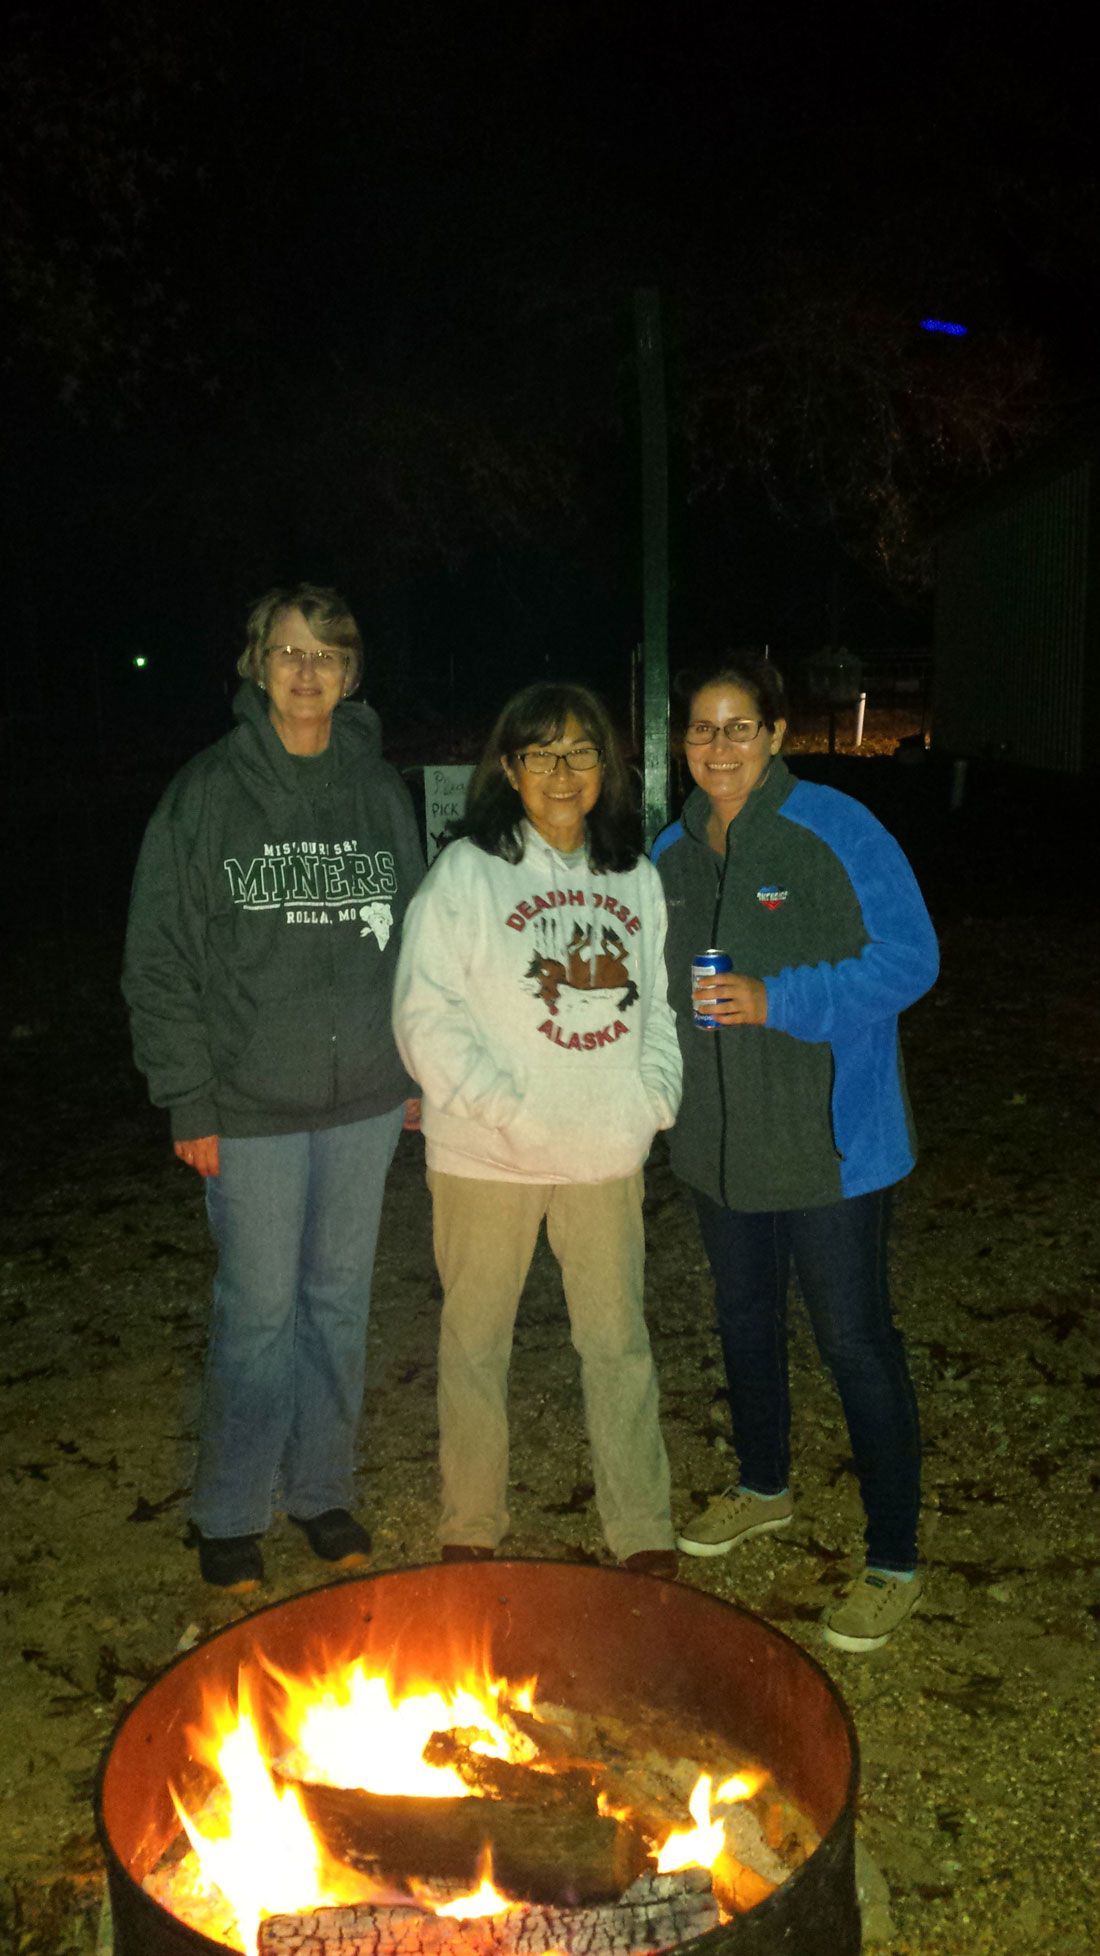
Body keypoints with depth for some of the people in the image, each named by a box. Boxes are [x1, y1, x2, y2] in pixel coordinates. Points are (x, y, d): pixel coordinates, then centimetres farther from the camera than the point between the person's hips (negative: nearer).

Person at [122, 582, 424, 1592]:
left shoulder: (381, 790, 6)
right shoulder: (207, 794, -5)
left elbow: (414, 936, 11)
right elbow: (161, 960, -6)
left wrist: (419, 1069, 7)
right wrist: (191, 1102, -10)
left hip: (364, 1100, 3)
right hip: (253, 1107, -3)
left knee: (340, 1299, 14)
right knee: (259, 1309, 5)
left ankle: (322, 1490, 32)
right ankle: (229, 1517, 25)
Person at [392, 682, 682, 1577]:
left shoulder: (636, 877, 8)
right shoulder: (466, 871, -7)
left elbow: (658, 1004, 14)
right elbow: (426, 1015, -11)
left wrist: (656, 1095, -1)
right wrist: (508, 1112, -17)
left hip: (607, 1153, 4)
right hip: (488, 1155, -3)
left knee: (619, 1340, 13)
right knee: (477, 1337, 11)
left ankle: (643, 1529, 29)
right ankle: (472, 1527, 31)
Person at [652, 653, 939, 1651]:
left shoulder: (836, 829, -15)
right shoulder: (672, 851, 5)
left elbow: (909, 959, -17)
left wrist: (779, 1000, -25)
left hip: (830, 1140, -6)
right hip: (720, 1139, 7)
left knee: (855, 1340, 1)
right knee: (745, 1316, 22)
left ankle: (894, 1562, 18)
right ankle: (764, 1487, 46)